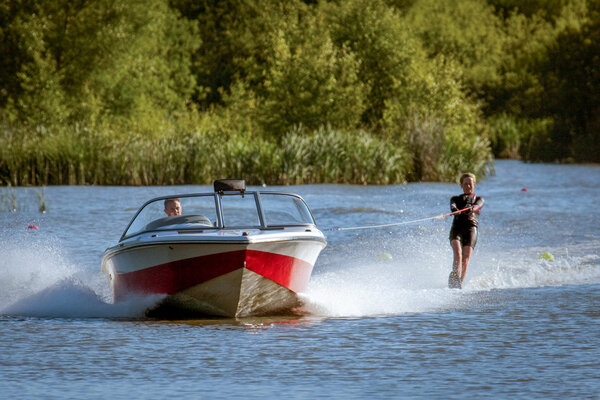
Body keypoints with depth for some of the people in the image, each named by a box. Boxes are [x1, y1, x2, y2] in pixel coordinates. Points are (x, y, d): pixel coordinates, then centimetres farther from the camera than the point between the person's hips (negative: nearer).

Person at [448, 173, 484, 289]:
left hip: (471, 228, 0)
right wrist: (455, 210, -25)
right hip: (457, 228, 0)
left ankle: (460, 283, -26)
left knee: (465, 258, -19)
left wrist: (471, 208, -27)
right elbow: (452, 205, 2)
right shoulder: (456, 199, 26)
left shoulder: (478, 199, 24)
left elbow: (477, 205, -1)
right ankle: (455, 277, -42)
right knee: (457, 253, -25)